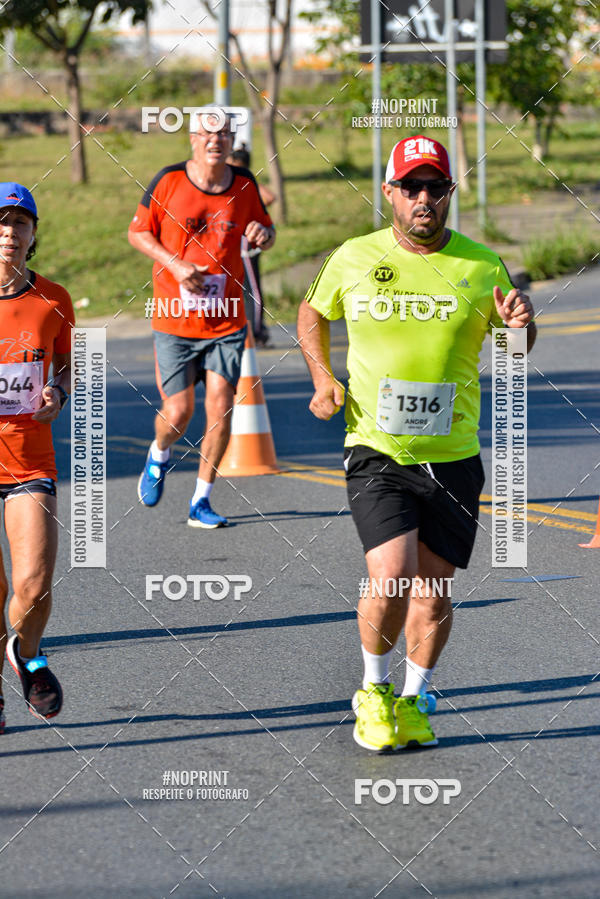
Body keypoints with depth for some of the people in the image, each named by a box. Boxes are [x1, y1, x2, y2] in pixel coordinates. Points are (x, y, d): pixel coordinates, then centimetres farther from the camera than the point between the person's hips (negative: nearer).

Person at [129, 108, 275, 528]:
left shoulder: (245, 184, 2)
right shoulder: (169, 180, -6)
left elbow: (265, 233, 16)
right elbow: (138, 232, 2)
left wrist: (263, 235, -9)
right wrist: (176, 264, -13)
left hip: (227, 321, 2)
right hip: (175, 320, -2)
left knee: (220, 409, -6)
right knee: (178, 414, -3)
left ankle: (201, 501, 7)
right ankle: (159, 457, 33)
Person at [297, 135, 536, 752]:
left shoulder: (480, 266, 1)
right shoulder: (353, 259, 0)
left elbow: (516, 347, 14)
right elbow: (312, 313, 19)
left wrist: (520, 324, -10)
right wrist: (322, 378, 4)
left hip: (454, 457, 2)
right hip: (376, 452, -2)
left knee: (433, 590, 5)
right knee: (391, 576, -17)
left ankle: (414, 699, 28)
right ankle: (374, 690, 8)